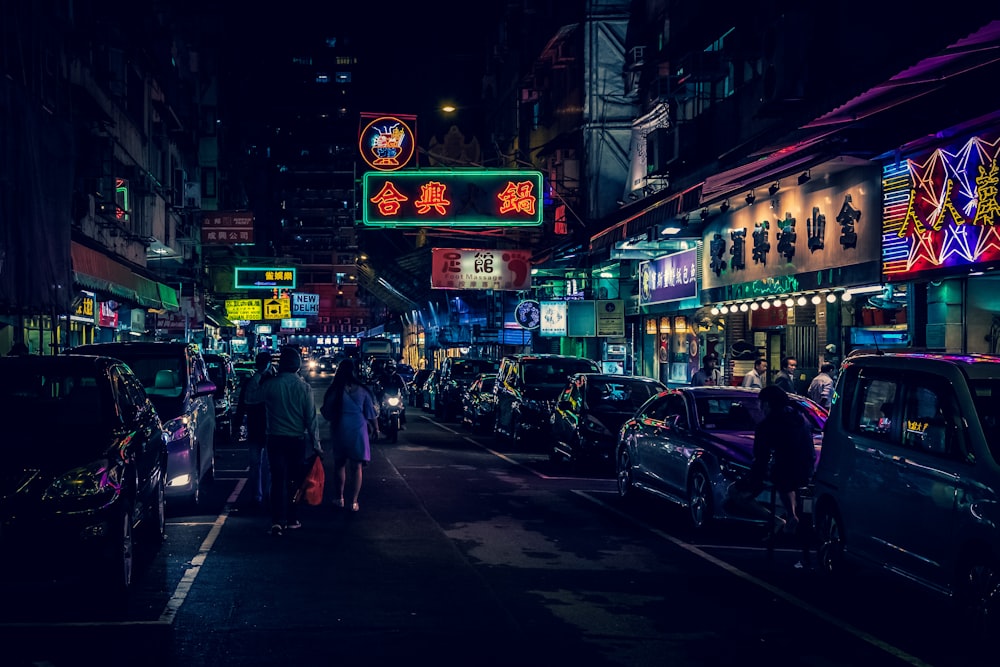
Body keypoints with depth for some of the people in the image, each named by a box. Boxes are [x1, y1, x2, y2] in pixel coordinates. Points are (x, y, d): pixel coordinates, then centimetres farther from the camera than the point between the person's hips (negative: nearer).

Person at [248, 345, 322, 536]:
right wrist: (316, 444, -1)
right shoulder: (304, 387, -8)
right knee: (294, 480, 12)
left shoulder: (271, 385, -9)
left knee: (278, 480, 1)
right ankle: (291, 519, 19)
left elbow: (250, 396, 7)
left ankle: (277, 521, -10)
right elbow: (311, 418, -6)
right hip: (297, 440, 0)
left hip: (276, 439, 0)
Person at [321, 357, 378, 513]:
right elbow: (370, 413, 4)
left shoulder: (333, 391, -7)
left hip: (340, 431, 0)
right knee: (356, 467, 4)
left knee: (340, 465, 17)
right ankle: (353, 502, 2)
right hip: (358, 430, 0)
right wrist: (375, 426, 20)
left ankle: (340, 498, 20)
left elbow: (327, 414, 1)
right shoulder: (362, 390, -4)